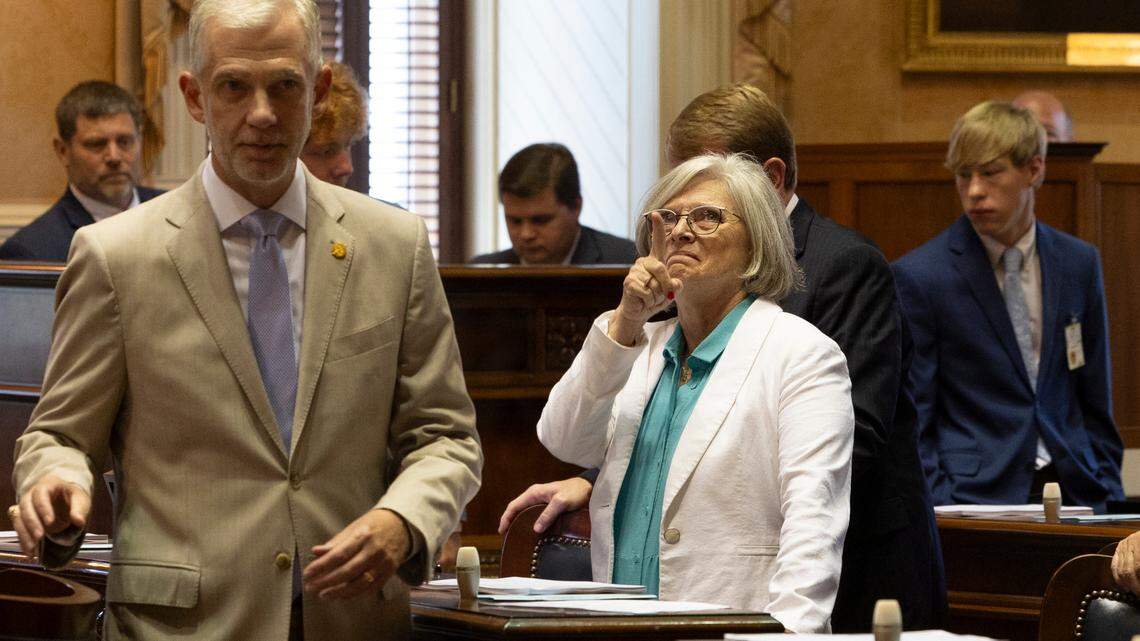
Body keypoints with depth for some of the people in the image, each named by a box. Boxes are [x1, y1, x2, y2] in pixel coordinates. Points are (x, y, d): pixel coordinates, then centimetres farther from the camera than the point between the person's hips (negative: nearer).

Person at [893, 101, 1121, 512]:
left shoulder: (1079, 264, 11)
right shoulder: (918, 277, -2)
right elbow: (910, 421, -1)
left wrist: (1109, 497, 10)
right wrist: (939, 512, -11)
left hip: (1072, 492, 3)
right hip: (977, 494, -3)